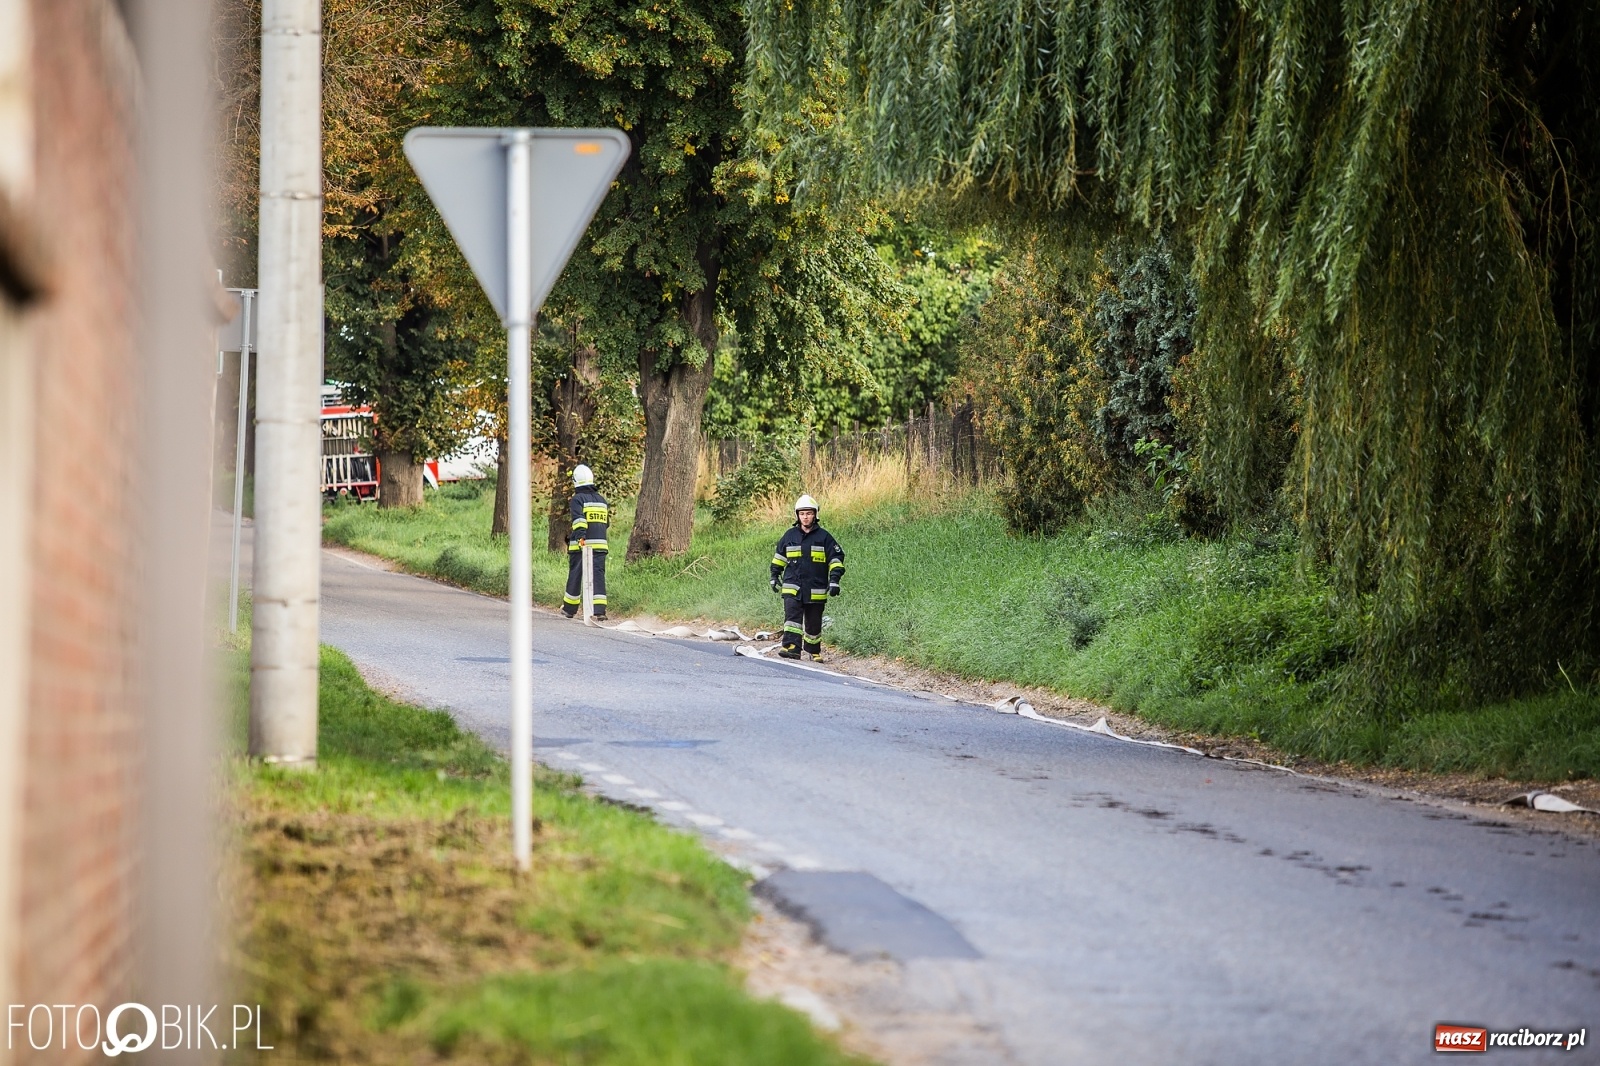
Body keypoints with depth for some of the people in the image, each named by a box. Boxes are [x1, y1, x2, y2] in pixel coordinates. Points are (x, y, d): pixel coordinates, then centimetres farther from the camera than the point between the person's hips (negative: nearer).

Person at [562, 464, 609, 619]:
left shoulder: (578, 499, -4)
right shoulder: (601, 500, 14)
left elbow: (579, 520, -19)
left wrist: (580, 536, -29)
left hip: (581, 544, -4)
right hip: (600, 544, 4)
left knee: (575, 575, 8)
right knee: (598, 575, -1)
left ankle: (569, 608, 21)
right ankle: (600, 610, -13)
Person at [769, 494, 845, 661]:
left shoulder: (824, 536, 1)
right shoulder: (790, 536, 7)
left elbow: (836, 558, 3)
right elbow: (779, 557, 20)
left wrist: (834, 580, -6)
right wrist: (775, 576, 19)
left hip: (816, 590, 0)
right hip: (792, 588, 0)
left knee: (813, 623, 9)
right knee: (792, 616, -19)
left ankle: (814, 651, 24)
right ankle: (792, 647, -30)